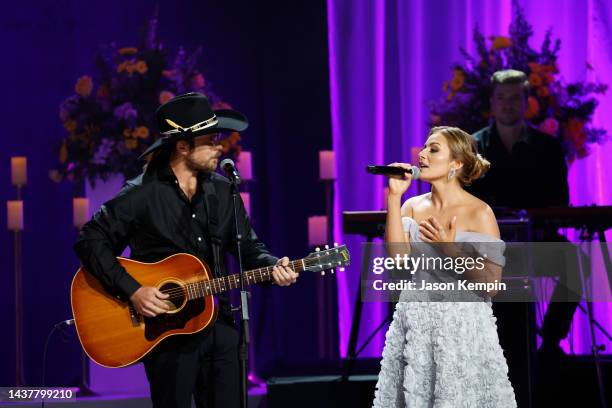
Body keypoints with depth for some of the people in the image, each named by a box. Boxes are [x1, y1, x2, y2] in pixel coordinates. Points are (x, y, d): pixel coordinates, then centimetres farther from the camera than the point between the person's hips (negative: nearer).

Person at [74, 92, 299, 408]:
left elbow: (248, 247, 12)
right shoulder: (142, 194, -10)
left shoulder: (221, 190, 7)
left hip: (218, 324, 5)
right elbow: (90, 242, -11)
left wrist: (273, 266, -9)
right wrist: (132, 291, -18)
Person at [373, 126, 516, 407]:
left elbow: (491, 285, -9)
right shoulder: (412, 207, 7)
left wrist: (450, 250, -17)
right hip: (413, 327, 4)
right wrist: (394, 197, -8)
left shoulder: (479, 214, -8)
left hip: (461, 327, -4)